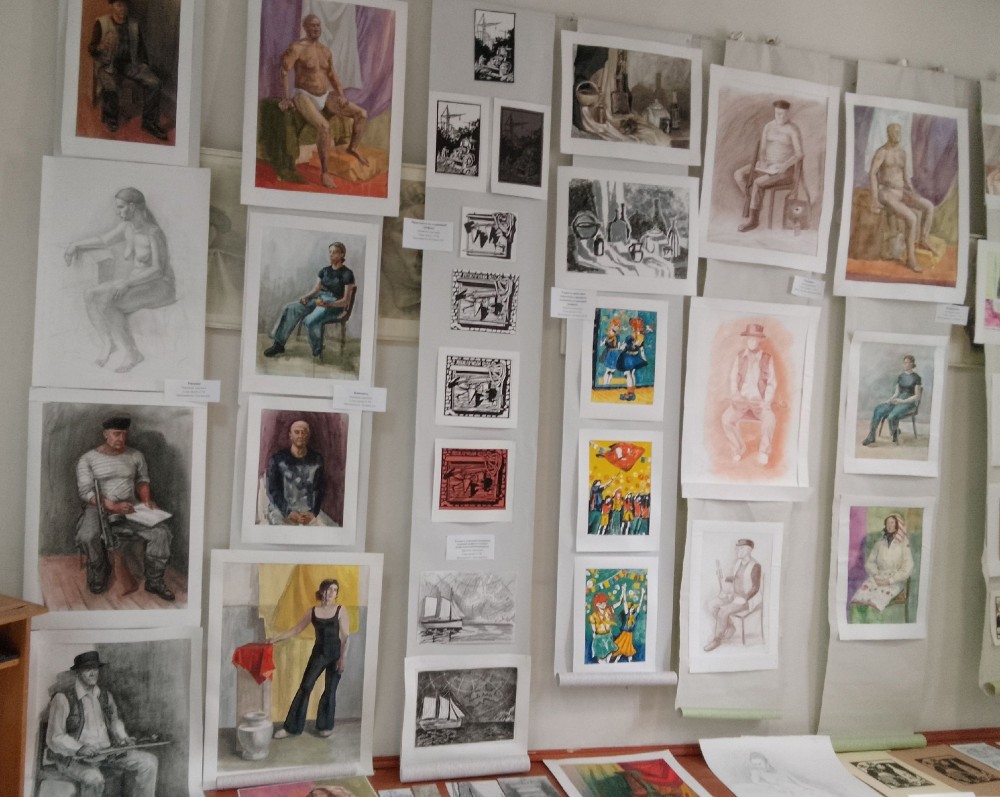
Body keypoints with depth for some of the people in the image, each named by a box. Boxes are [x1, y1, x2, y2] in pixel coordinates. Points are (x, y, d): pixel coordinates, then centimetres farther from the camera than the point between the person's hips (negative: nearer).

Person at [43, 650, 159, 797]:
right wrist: (79, 748, -25)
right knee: (94, 778, -38)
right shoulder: (63, 698, -8)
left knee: (149, 762, -10)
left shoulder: (105, 696, 12)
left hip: (106, 753, 6)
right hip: (73, 758, -6)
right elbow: (54, 738, -10)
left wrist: (123, 738, 6)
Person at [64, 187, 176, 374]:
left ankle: (132, 353, -16)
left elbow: (158, 270, -24)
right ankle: (108, 342, -7)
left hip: (159, 287, -7)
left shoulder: (154, 233, -16)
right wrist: (76, 244, 17)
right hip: (135, 285, 7)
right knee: (90, 295, -16)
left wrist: (128, 282, -30)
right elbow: (103, 240, 25)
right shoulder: (126, 227, 6)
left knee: (105, 302, -27)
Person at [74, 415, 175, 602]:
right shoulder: (87, 459, -3)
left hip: (131, 507, 2)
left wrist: (146, 499, -3)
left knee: (161, 532, -21)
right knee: (87, 536, -34)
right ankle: (99, 573, -1)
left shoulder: (136, 456, 7)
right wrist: (113, 506, -23)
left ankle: (154, 581, -4)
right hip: (99, 508, -2)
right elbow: (85, 492, -9)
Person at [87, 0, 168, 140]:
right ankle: (111, 120, -3)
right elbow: (91, 48, -4)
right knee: (110, 87, -34)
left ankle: (149, 122, -8)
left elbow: (141, 46, 18)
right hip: (108, 64, -3)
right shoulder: (101, 23, -2)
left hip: (130, 63, 3)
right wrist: (100, 47, -27)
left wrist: (144, 64, 3)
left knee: (154, 83, -21)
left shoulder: (134, 25, 9)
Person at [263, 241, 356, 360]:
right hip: (319, 299, 7)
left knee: (310, 320, -35)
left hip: (335, 305, -7)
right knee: (290, 308, -17)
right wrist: (306, 297, -8)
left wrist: (327, 304, -26)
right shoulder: (324, 270, 13)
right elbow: (316, 289, 15)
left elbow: (345, 301, -12)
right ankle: (279, 344, -15)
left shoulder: (347, 274, -7)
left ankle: (317, 353, -15)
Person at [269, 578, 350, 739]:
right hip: (318, 653, 2)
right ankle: (291, 727, 4)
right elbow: (296, 630, 9)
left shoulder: (340, 610, -4)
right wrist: (276, 638, 2)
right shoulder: (312, 611, 2)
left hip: (335, 654, -2)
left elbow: (346, 636, -6)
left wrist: (343, 658, -12)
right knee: (305, 688, -3)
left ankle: (326, 726, 22)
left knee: (330, 690, 6)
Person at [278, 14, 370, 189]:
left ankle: (352, 148, 21)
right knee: (324, 127, -37)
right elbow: (282, 71, -20)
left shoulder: (326, 51, 7)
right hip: (304, 97, -7)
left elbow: (331, 75, 18)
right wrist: (286, 97, -25)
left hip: (325, 96, 7)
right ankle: (324, 172, -25)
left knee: (362, 114, -3)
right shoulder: (297, 47, -15)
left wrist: (341, 95, 5)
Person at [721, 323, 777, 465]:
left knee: (769, 417, -34)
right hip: (741, 399, 1)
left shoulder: (767, 358, 4)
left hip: (759, 400, -1)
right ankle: (739, 447, -3)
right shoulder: (739, 358, 9)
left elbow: (772, 383, 3)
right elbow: (733, 379, 7)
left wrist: (766, 402, -10)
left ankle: (764, 450, -12)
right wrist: (735, 396, -10)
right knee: (727, 417, -28)